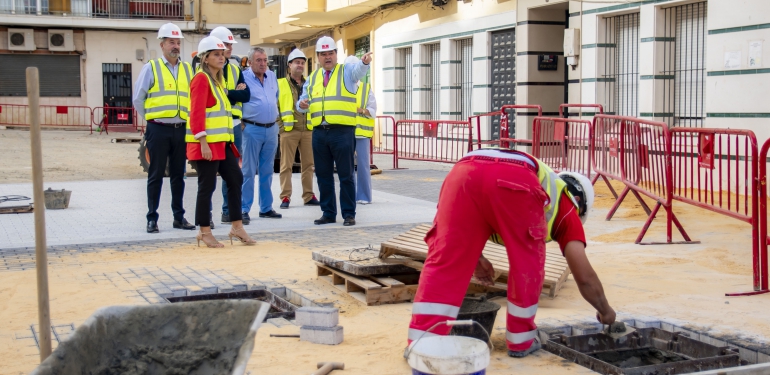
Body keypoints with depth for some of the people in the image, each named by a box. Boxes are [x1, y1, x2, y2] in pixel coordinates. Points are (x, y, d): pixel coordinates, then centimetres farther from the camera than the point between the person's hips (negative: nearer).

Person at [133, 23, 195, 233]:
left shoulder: (188, 69, 11)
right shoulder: (151, 68, 0)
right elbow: (138, 99, 2)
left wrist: (189, 118, 7)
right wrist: (152, 117, 3)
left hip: (181, 129, 4)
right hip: (158, 129, -3)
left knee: (178, 175, 10)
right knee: (156, 175, 2)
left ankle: (179, 217, 18)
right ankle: (152, 219, 8)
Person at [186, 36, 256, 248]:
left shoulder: (218, 80, 19)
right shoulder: (201, 79, -10)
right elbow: (197, 113, -17)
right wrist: (203, 142, -22)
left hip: (222, 142, 9)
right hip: (207, 143, -9)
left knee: (235, 179, 8)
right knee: (207, 186, -3)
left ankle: (237, 227, 16)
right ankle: (205, 233, 6)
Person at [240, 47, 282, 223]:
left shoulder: (272, 76, 11)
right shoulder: (243, 78, -7)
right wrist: (242, 120, -6)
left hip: (271, 129, 5)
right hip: (252, 129, -5)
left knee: (267, 171, 11)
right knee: (248, 171, -3)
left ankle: (266, 208, 19)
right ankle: (244, 210, 1)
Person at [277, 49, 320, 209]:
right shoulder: (281, 84, 2)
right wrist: (280, 125, -6)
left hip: (308, 130, 4)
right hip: (288, 130, -4)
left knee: (308, 164, 6)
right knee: (286, 165, -2)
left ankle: (309, 196, 14)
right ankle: (285, 197, 2)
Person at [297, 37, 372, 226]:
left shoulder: (347, 71, 4)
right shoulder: (312, 78, 17)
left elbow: (359, 70, -19)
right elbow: (303, 101, 21)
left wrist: (364, 61, -43)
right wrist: (302, 104, -4)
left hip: (343, 132, -5)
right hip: (319, 132, 5)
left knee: (346, 174, -1)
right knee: (323, 175, 9)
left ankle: (349, 214, 7)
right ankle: (328, 213, 18)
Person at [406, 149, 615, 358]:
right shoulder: (564, 204, 34)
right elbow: (585, 277, 31)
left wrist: (474, 256, 43)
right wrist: (605, 311, 48)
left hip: (464, 173, 4)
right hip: (515, 182, -3)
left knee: (444, 261, 6)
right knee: (528, 263, 20)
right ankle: (521, 340, 28)